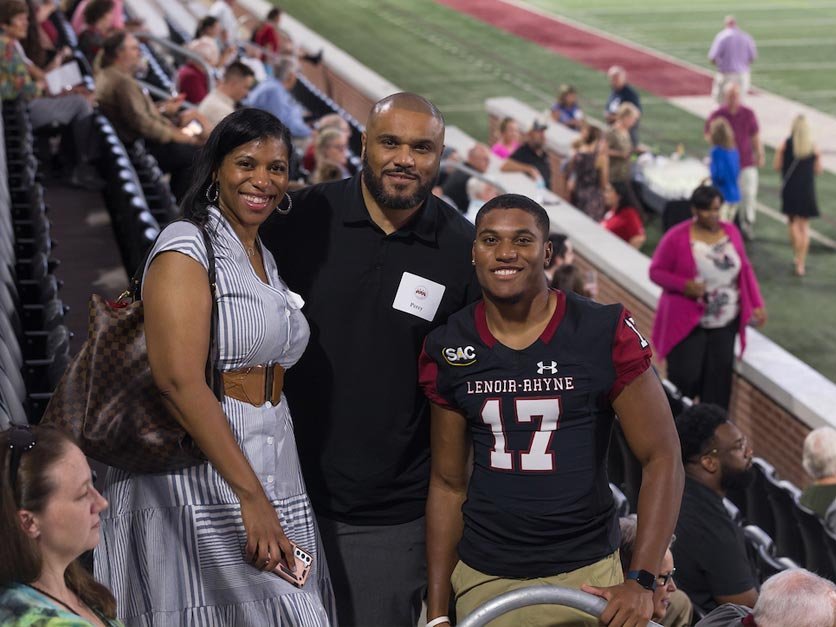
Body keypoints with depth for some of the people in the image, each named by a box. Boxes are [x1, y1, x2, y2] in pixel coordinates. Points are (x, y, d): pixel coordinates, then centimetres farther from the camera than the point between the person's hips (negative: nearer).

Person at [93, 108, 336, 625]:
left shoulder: (266, 257, 16)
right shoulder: (186, 246, -10)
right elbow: (179, 380, -21)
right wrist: (251, 496, -24)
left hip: (273, 465, 8)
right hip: (200, 479, -7)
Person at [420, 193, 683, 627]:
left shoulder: (604, 335, -8)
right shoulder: (449, 348, 0)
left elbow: (662, 459, -7)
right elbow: (448, 484, 6)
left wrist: (641, 582, -16)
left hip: (584, 575, -2)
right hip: (481, 577, 2)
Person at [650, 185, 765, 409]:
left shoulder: (731, 231, 3)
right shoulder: (677, 238, -11)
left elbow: (745, 269, 13)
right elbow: (656, 271, -5)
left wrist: (756, 304, 7)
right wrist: (684, 285, -21)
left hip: (724, 322, 4)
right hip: (687, 323, -4)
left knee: (719, 377, 4)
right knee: (685, 377, -7)